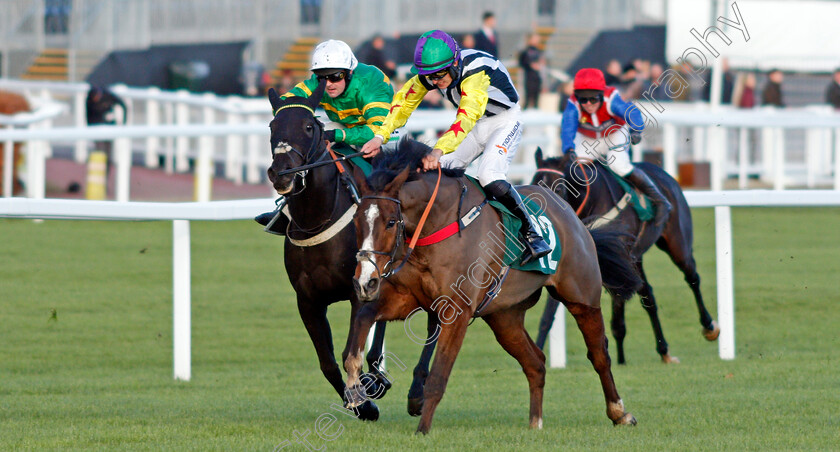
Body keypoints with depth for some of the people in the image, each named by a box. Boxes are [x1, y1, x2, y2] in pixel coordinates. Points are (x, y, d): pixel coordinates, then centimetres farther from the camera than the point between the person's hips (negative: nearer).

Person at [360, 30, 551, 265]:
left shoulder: (475, 67, -34)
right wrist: (380, 137, -20)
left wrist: (439, 150, -57)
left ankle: (533, 235, -20)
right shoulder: (430, 72, -13)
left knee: (490, 177, -28)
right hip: (476, 127, 7)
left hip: (504, 122, -7)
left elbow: (468, 115, -45)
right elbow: (403, 102, -6)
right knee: (437, 170, -9)